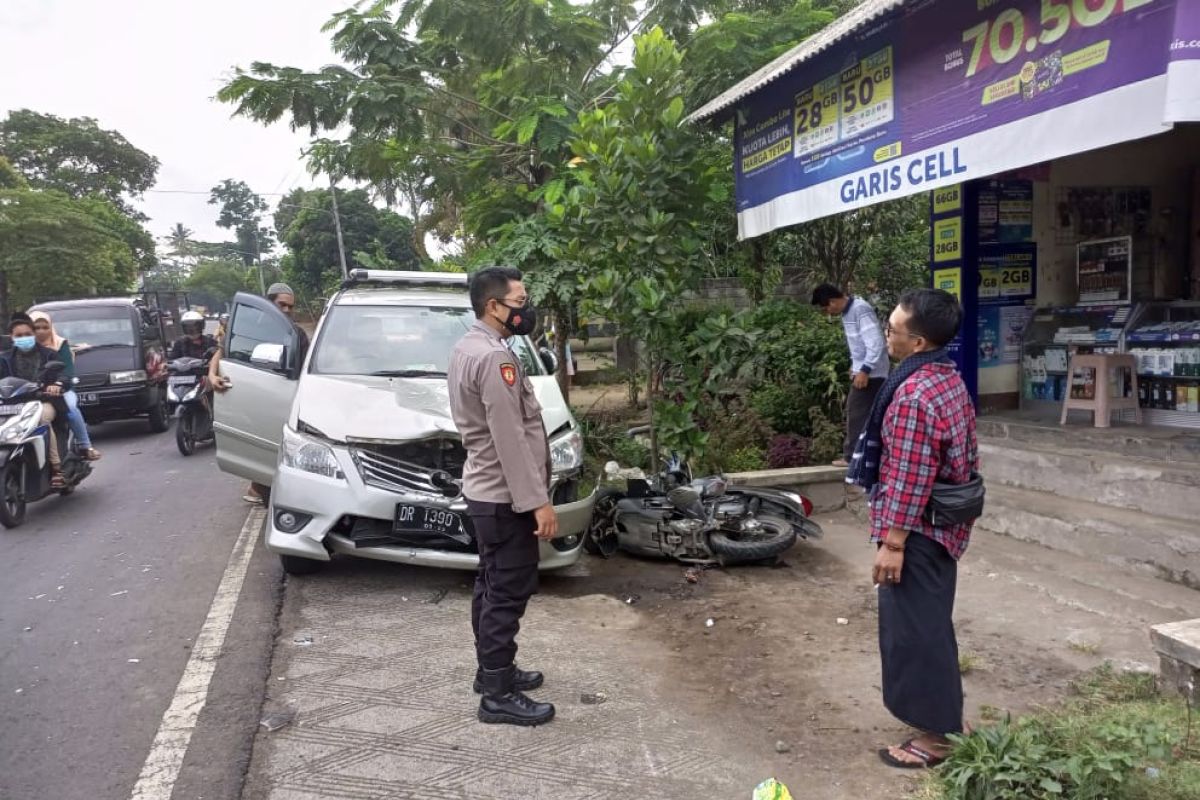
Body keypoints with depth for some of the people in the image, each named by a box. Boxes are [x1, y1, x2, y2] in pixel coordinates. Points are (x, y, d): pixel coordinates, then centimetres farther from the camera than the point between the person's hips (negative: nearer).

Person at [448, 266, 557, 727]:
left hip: (484, 490, 11)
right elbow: (511, 440, -26)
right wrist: (538, 502, -23)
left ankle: (493, 670, 31)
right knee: (508, 593, -3)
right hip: (505, 497, -11)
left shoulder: (466, 348, 11)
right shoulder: (495, 358, -22)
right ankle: (498, 695, 5)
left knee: (492, 588, 18)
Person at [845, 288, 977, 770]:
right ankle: (947, 719, 34)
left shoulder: (914, 394, -24)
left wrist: (892, 541, -19)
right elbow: (966, 458, 15)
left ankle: (935, 735, 15)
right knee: (931, 625, 21)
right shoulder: (951, 380, 7)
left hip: (917, 531, -10)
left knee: (914, 630, 2)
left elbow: (907, 479, -24)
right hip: (944, 525, 10)